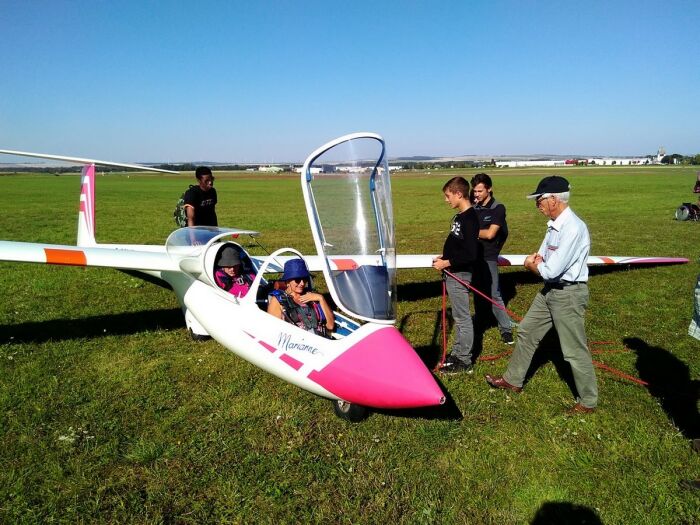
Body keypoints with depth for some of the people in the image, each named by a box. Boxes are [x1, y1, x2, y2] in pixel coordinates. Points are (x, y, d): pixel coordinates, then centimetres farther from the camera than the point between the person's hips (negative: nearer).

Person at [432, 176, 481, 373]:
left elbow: (470, 254, -25)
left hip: (460, 275, -9)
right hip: (453, 273, 9)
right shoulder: (460, 216, 9)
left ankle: (464, 360, 12)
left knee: (462, 317, 1)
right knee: (458, 316, 18)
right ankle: (458, 352, 30)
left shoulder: (469, 219, -20)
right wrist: (444, 257, 7)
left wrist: (446, 263, -19)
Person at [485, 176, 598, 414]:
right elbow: (540, 260, 12)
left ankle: (588, 401, 22)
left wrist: (533, 264, -8)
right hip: (550, 290, 10)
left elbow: (550, 270, -28)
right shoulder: (554, 224, 5)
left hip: (568, 294, -10)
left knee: (575, 350, 3)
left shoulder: (573, 228, -26)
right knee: (526, 332, 18)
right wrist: (536, 260, -12)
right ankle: (513, 380, 34)